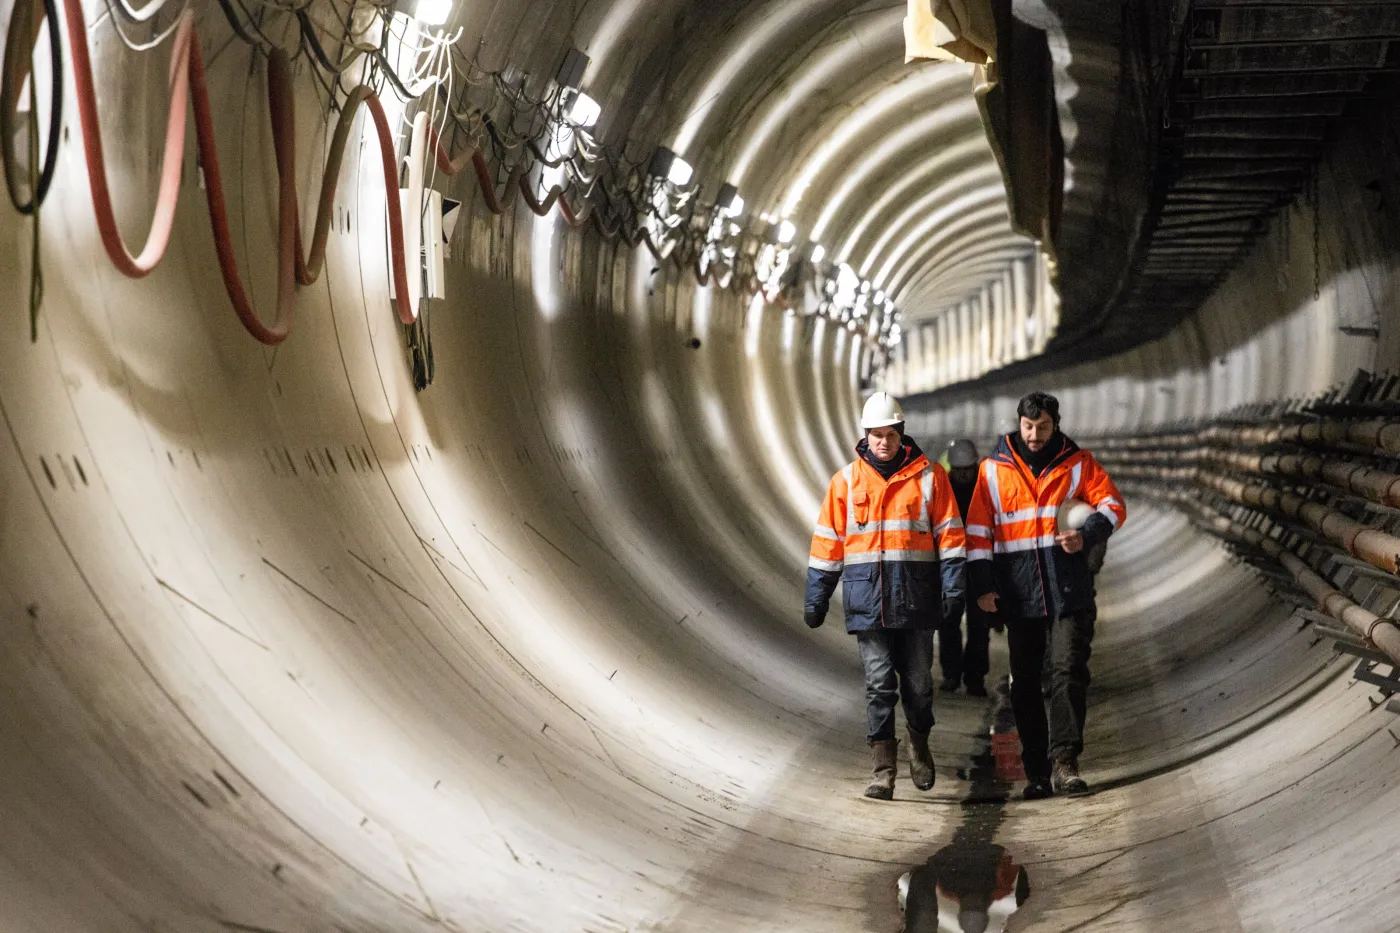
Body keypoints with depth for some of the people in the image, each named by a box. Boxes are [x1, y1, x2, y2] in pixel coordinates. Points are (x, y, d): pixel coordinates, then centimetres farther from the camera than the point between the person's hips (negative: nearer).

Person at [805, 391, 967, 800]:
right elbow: (827, 541, 9)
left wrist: (953, 587, -5)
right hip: (867, 599, 0)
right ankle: (883, 769, -1)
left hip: (915, 598, 0)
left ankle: (919, 745, 33)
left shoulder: (929, 476, 3)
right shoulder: (846, 481, 6)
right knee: (879, 684, -3)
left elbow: (948, 534, 3)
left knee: (918, 682, 8)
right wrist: (816, 598, 8)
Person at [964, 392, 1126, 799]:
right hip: (1019, 593, 2)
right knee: (1024, 681, 6)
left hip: (1069, 589, -2)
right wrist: (983, 585, 1)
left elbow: (1113, 506, 4)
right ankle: (1036, 770, 14)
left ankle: (1064, 763, -12)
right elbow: (978, 529, 7)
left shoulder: (1077, 463, 5)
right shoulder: (994, 468, 6)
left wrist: (1087, 536, -14)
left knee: (1069, 671, -12)